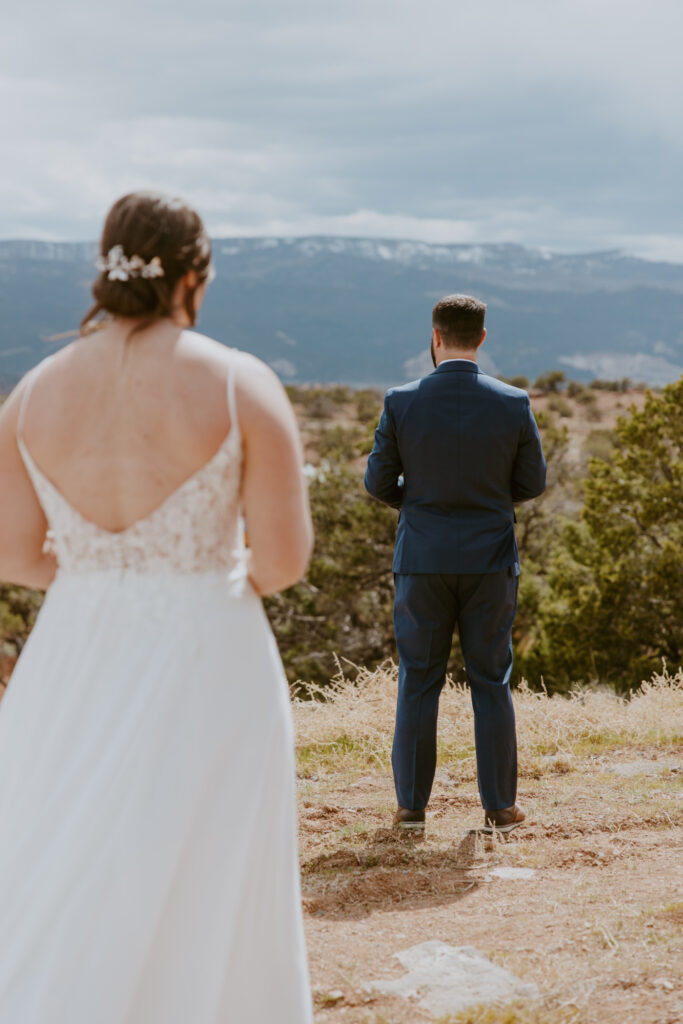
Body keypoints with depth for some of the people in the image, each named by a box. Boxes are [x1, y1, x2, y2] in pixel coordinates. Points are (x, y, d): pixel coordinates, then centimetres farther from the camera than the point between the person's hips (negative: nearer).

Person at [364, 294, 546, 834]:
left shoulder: (401, 403, -8)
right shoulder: (514, 404, -7)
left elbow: (379, 481, -1)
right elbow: (532, 482, 2)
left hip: (422, 560, 0)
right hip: (490, 562, 0)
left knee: (418, 683, 8)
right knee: (491, 683, 9)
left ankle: (412, 805, 12)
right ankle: (499, 806, 12)